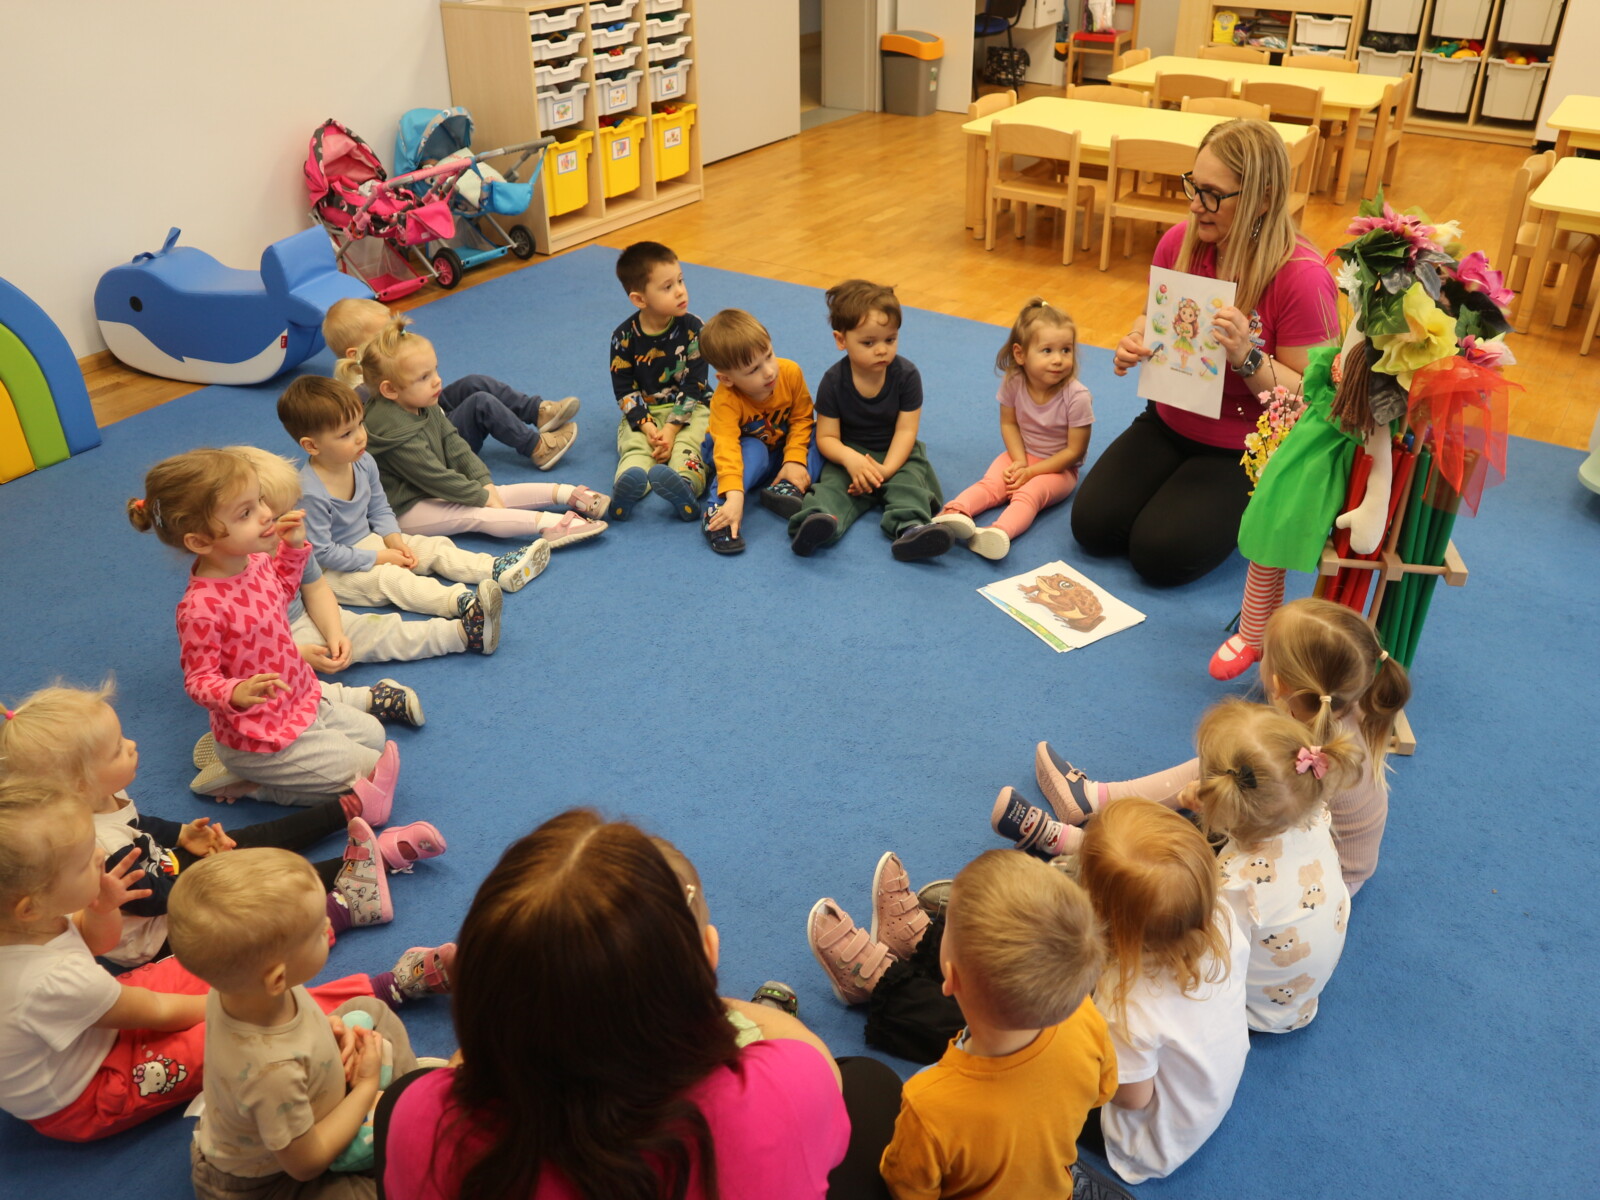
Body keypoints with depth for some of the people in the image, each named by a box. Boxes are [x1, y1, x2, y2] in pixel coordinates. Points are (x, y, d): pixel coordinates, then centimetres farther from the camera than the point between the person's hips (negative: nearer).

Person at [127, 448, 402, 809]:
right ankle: (255, 783, 5)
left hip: (303, 702, 9)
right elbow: (199, 680, -24)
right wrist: (238, 694, -44)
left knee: (374, 734, 21)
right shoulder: (202, 607, -32)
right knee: (369, 768, -6)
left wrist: (293, 545, 4)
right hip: (263, 738, -9)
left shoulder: (256, 562, -6)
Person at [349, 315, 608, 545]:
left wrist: (485, 484, -6)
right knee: (474, 515, -25)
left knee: (492, 492, 0)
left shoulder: (424, 407, 3)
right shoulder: (392, 429, -28)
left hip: (433, 493, 10)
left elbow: (455, 446, 5)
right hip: (405, 510, -10)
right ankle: (546, 524, -40)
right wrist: (481, 496, -18)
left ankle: (567, 494, -3)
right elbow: (433, 476, -26)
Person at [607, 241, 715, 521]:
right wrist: (647, 427, -19)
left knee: (687, 444, -31)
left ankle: (684, 485, -60)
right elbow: (624, 389, -4)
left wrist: (671, 429, -18)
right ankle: (626, 486, -57)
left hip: (689, 408, -1)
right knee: (633, 445, -28)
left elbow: (694, 385, -9)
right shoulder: (624, 337, -5)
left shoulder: (692, 328, -7)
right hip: (644, 412, 1)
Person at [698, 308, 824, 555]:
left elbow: (802, 418, -10)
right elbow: (726, 448, -46)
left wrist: (795, 460, -24)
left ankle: (787, 488, -34)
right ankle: (719, 511, -43)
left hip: (782, 449, 4)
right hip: (745, 450, -4)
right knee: (753, 451, -36)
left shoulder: (790, 372, -24)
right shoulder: (725, 400, -33)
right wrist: (734, 496, -60)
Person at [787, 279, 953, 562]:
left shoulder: (906, 374, -10)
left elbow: (906, 430, -11)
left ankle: (911, 529, -54)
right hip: (850, 453, -1)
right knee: (833, 483, -29)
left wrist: (887, 469, -26)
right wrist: (849, 458, -32)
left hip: (896, 454, 1)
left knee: (908, 481, -28)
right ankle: (819, 520, -57)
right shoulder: (833, 382, -10)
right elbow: (826, 436, -10)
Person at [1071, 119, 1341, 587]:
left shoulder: (1302, 277, -24)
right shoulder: (1181, 241, -8)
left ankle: (1248, 508, 13)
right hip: (1170, 423, 5)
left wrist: (1246, 357, -35)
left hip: (1247, 449, -5)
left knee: (1160, 555, -18)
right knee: (1092, 526, -7)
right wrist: (1134, 342, -12)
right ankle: (1182, 486, 20)